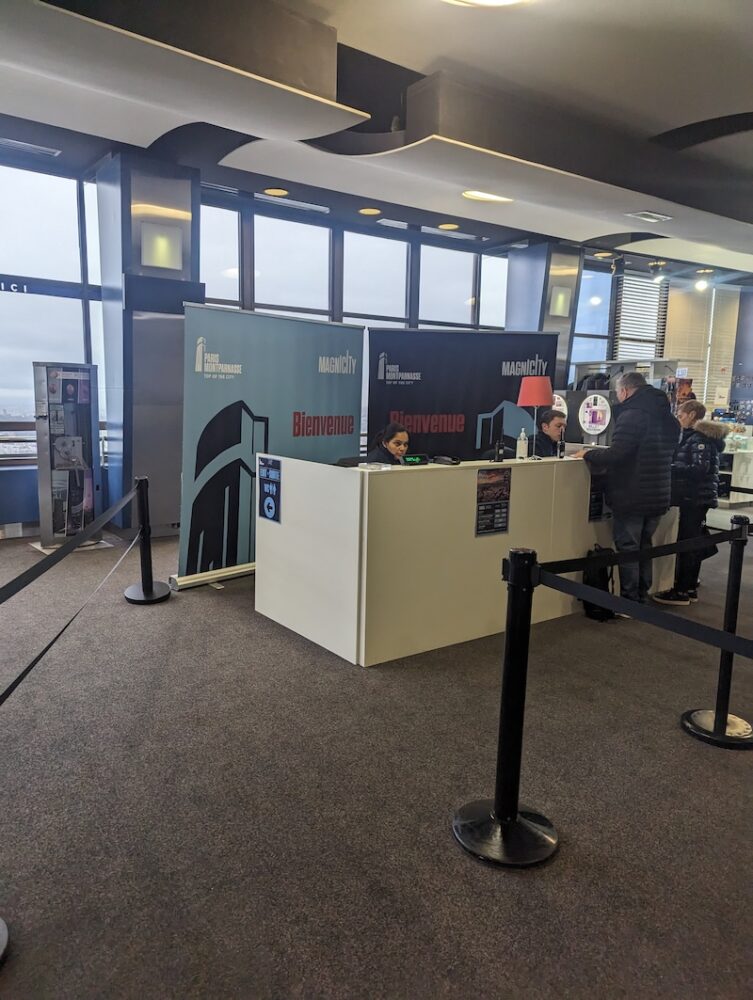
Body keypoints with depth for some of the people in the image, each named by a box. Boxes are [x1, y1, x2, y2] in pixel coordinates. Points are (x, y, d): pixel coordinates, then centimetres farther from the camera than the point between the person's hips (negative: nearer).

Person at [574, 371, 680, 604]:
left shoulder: (632, 415, -16)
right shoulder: (668, 418, 12)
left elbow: (615, 456, -23)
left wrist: (588, 454, -5)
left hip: (631, 498, -8)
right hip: (658, 497, 8)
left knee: (627, 549, 1)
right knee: (644, 547, 17)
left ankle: (629, 603, 6)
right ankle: (641, 598, 25)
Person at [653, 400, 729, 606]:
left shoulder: (700, 438, -14)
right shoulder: (694, 436, 16)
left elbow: (699, 469, -23)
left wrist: (668, 469, -25)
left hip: (695, 497, -10)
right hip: (696, 497, 10)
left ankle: (681, 592, -2)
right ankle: (690, 588, 20)